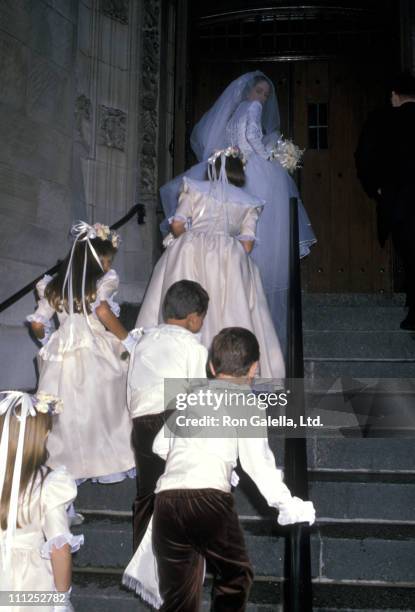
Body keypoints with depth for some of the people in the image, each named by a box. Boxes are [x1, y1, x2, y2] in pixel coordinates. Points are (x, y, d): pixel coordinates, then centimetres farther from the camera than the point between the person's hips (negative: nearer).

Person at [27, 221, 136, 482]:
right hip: (97, 357, -4)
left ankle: (69, 463, 21)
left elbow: (38, 324, 8)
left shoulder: (54, 287, 8)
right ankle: (108, 460, 22)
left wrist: (49, 342, 27)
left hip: (63, 358, 4)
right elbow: (104, 313, -24)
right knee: (101, 409, 12)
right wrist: (128, 340, -16)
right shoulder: (102, 283, -7)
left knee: (68, 413, 12)